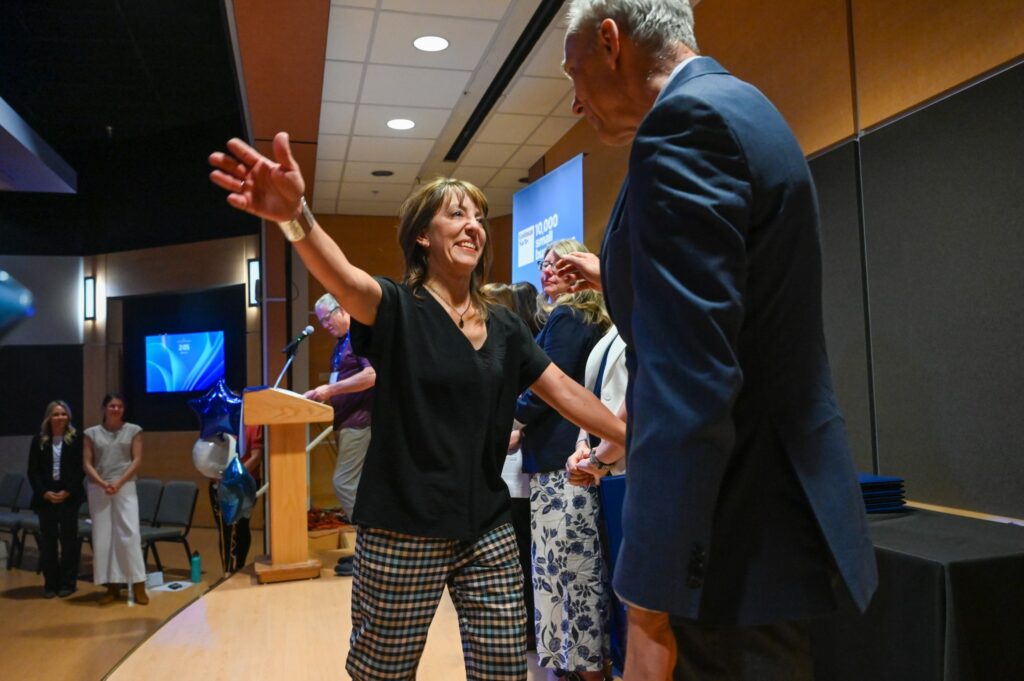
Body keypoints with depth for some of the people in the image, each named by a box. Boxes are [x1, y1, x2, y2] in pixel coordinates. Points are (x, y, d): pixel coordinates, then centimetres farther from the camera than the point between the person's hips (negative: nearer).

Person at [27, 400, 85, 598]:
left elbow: (81, 469, -3)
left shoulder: (76, 439, -1)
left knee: (68, 538, 2)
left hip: (69, 496, -2)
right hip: (45, 497, 2)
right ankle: (50, 583, 13)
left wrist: (68, 491, -12)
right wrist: (44, 492, -8)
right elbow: (33, 471, 4)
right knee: (47, 540, 4)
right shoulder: (38, 440, 5)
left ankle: (68, 582, 10)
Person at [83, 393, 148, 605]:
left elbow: (137, 460, 0)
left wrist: (118, 483, -12)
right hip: (98, 489, 2)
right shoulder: (92, 433, 8)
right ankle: (112, 585, 11)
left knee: (130, 534, -8)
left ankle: (138, 585, -4)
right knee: (103, 537, 3)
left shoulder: (133, 430, 6)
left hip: (125, 487, -2)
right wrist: (103, 483, -13)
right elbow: (87, 464, 3)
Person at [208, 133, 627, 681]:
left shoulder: (503, 327, 8)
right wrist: (296, 217, -50)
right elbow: (343, 278, -29)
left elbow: (568, 393, 9)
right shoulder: (398, 309, -8)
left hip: (488, 532, 5)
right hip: (403, 534, -4)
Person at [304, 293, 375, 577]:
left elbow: (372, 375, -25)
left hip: (359, 421, -10)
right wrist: (322, 393, 8)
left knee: (344, 483, -10)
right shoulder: (342, 342, 18)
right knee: (355, 484, 11)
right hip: (347, 422, 10)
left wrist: (330, 389, -22)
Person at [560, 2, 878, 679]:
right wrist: (613, 279, 29)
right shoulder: (739, 107, 14)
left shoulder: (687, 118, -17)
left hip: (742, 535, -10)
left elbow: (690, 380, -26)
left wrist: (648, 600, -23)